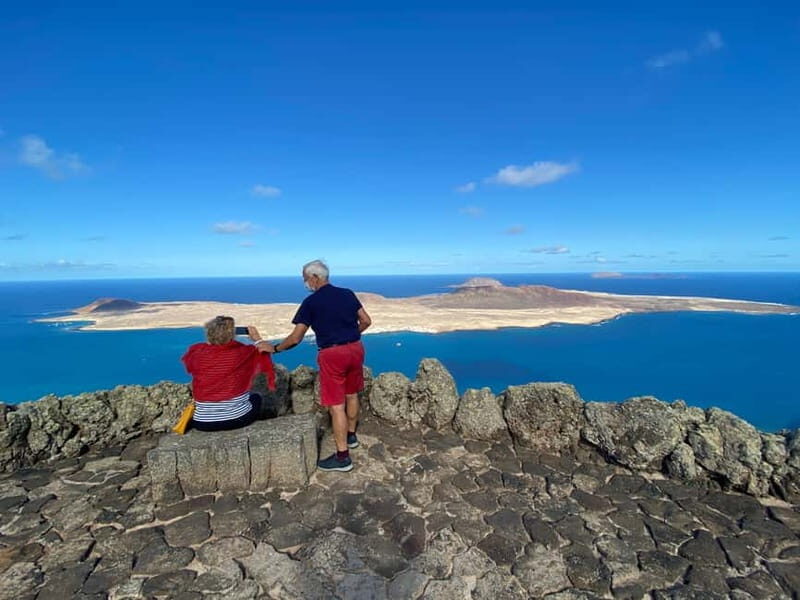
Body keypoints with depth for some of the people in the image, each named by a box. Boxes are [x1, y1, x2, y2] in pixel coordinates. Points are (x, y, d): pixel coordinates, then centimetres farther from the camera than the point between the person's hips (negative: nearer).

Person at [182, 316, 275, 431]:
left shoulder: (196, 353, -11)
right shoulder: (242, 353, -15)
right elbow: (263, 356, 4)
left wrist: (210, 341, 17)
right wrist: (258, 339, 17)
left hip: (203, 423, 2)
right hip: (238, 419, -2)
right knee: (256, 398, 29)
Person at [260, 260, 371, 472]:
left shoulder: (311, 302, -7)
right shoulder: (348, 294, 6)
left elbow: (295, 338, -7)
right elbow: (366, 321, 8)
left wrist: (274, 348, 9)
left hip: (332, 354, -6)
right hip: (355, 348, 6)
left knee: (336, 405, 1)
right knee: (351, 394, 22)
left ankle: (342, 456, 8)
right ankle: (350, 435, 40)